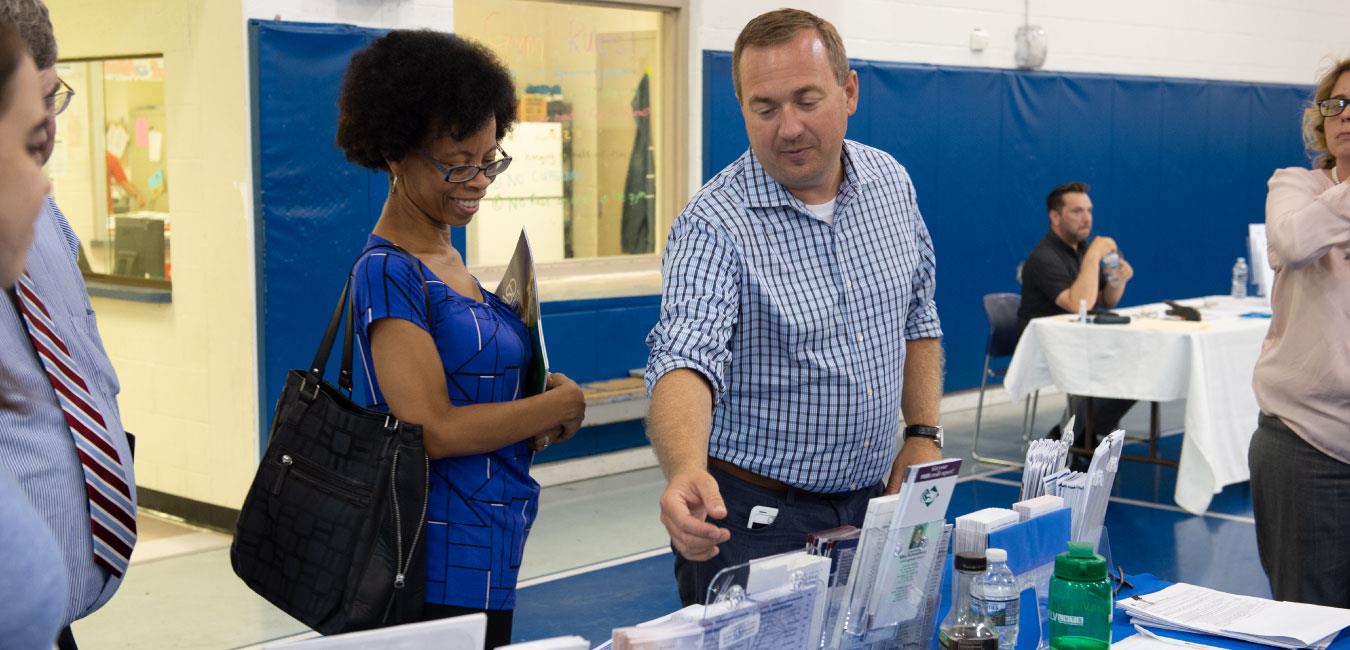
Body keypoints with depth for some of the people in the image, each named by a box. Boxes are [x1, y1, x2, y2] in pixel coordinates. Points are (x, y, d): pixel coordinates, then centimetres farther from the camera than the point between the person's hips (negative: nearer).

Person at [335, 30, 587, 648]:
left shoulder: (448, 259, 12)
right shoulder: (389, 273, -15)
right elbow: (433, 428, -21)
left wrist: (538, 396, 1)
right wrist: (563, 402, -11)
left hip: (489, 546, 9)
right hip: (445, 562, -9)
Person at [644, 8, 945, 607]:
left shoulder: (891, 183, 1)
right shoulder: (715, 225, -19)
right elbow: (685, 360, -32)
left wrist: (923, 436, 5)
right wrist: (686, 472, -50)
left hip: (874, 503, 6)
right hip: (755, 521, -5)